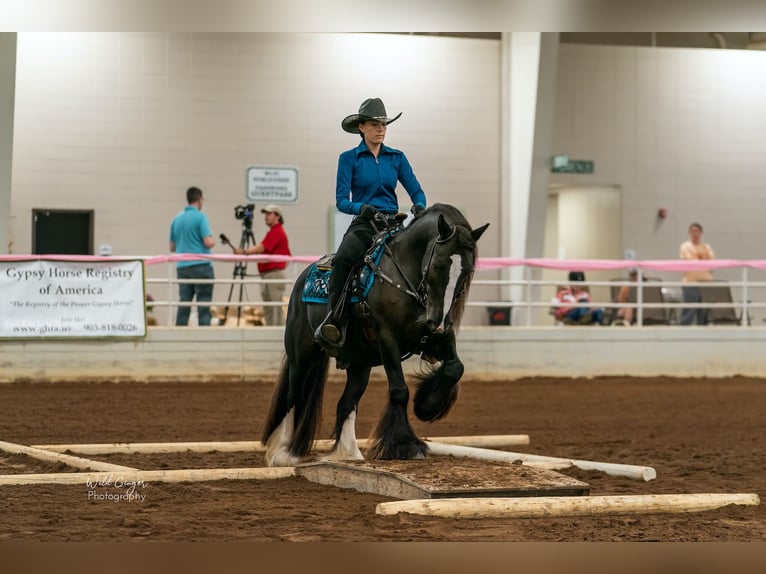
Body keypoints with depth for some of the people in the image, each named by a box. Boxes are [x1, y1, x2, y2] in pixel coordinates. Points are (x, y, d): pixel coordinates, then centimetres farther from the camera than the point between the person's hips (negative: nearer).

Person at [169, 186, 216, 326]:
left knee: (184, 304, 6)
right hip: (201, 266, -6)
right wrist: (213, 241, 6)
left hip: (182, 266, 6)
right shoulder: (200, 217, -8)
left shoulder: (177, 219, 12)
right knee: (203, 304, -4)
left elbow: (172, 248, 17)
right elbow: (208, 242, -16)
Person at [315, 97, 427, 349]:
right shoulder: (349, 158, 4)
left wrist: (419, 206, -13)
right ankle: (335, 320, -35)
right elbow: (341, 201, -2)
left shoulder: (396, 158, 13)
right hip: (363, 224, -3)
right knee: (343, 258, -35)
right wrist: (363, 208, -22)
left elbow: (416, 191, 11)